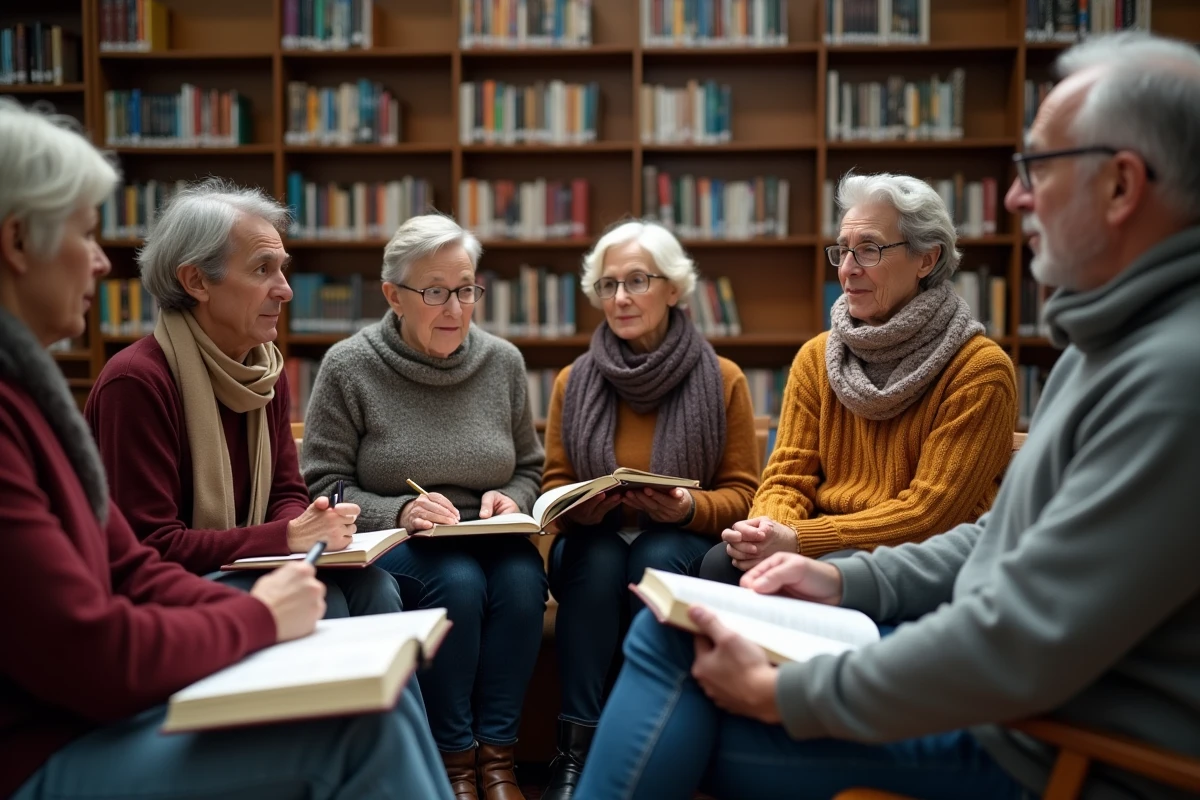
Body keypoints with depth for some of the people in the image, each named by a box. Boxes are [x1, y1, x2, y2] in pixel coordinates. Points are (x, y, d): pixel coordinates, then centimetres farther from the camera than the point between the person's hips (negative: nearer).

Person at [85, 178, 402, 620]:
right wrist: (286, 537, -25)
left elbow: (288, 494, 9)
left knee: (370, 585, -17)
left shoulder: (268, 370, 6)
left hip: (245, 572, 7)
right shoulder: (136, 381, -18)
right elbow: (150, 547, -20)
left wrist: (307, 526, -16)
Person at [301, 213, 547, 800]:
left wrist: (510, 501, -8)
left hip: (486, 541, 3)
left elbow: (528, 469, 14)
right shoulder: (349, 367, -5)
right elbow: (324, 487, -5)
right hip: (388, 546, -3)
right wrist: (399, 513, -21)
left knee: (524, 575, -29)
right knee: (457, 581, -32)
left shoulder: (503, 362, 5)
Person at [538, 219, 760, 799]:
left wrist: (690, 508, -22)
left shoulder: (722, 379, -2)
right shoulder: (574, 382, 3)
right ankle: (575, 748, -27)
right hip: (593, 542, 1)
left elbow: (741, 492, 0)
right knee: (598, 558, -32)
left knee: (656, 558, -34)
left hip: (682, 548, -1)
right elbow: (554, 484, 9)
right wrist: (577, 508, -15)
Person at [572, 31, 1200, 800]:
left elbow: (1026, 647, -28)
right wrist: (848, 580, 8)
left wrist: (780, 694, -19)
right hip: (997, 670, 9)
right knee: (671, 628, 5)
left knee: (675, 722, -11)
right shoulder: (1118, 337, 9)